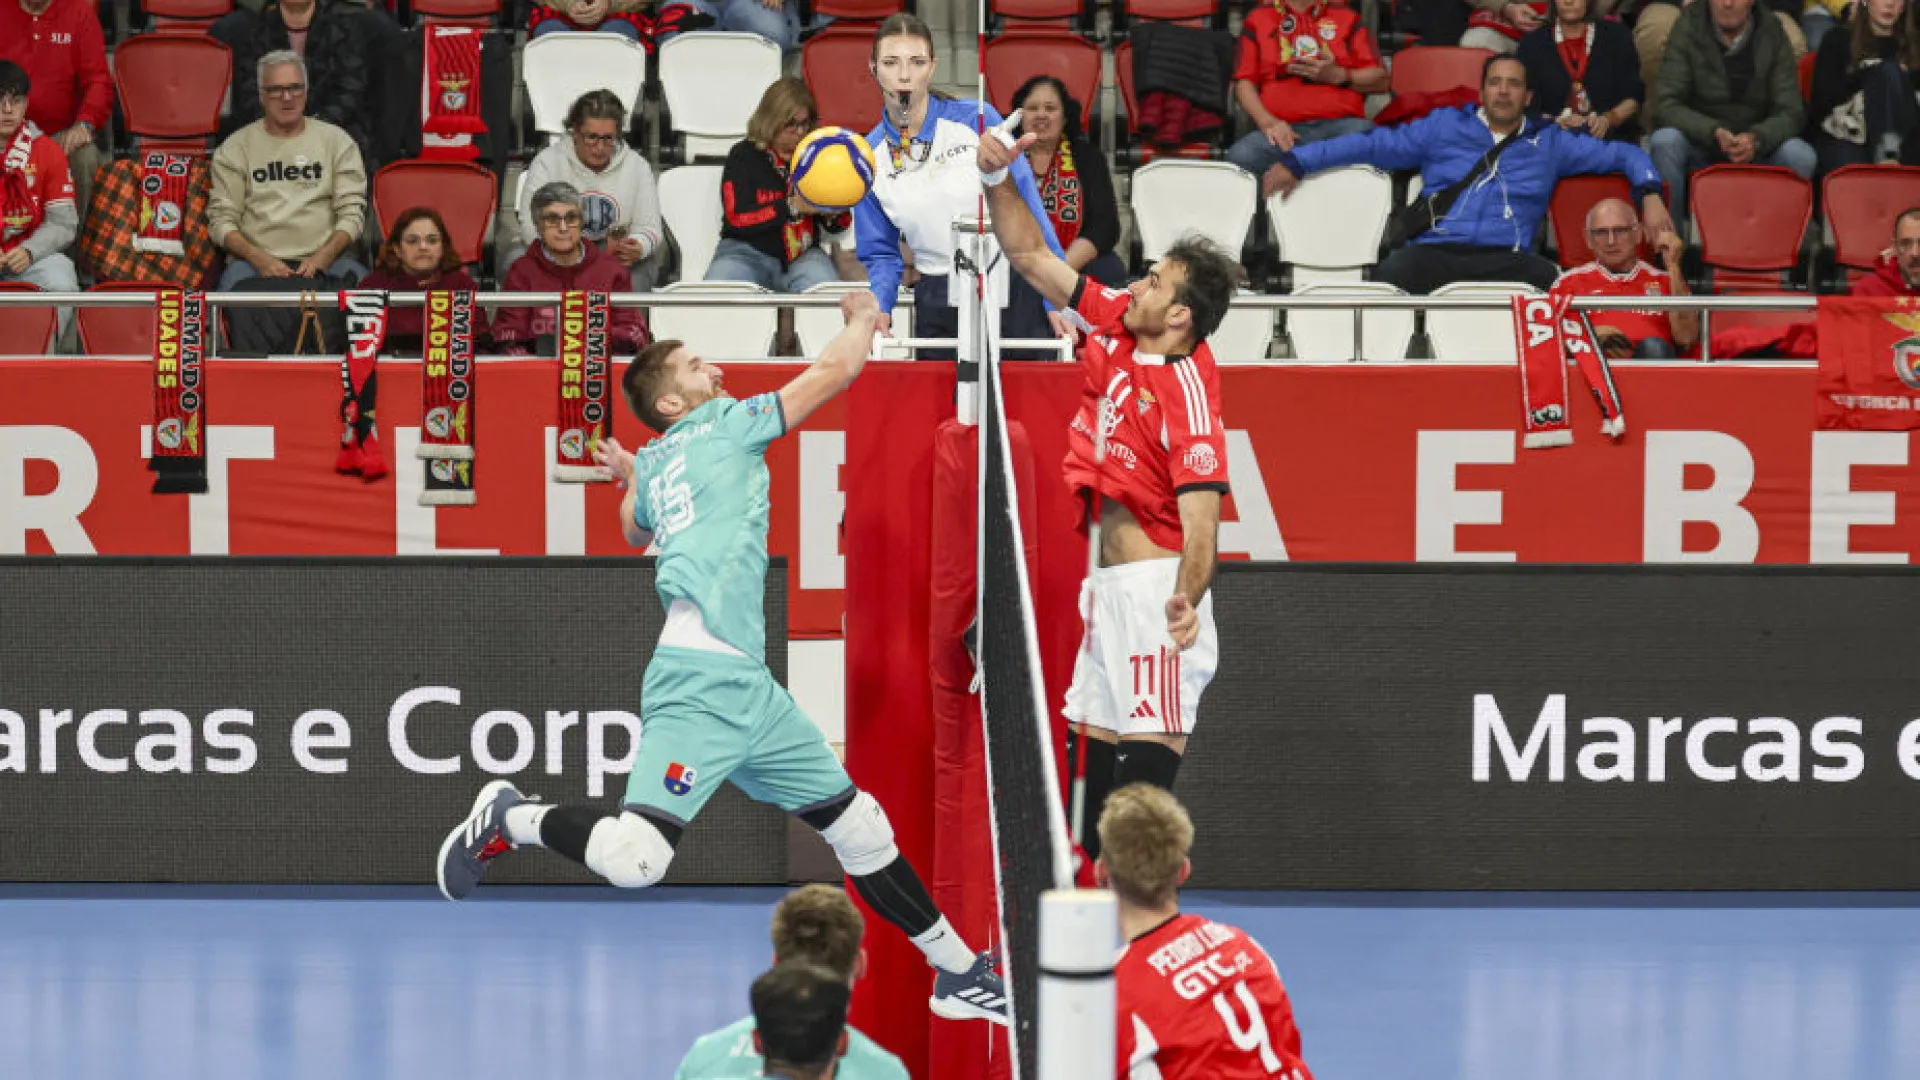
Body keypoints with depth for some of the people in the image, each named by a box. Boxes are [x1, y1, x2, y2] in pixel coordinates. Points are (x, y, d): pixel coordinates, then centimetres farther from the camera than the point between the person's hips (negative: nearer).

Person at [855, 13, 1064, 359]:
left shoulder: (977, 119, -7)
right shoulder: (870, 156, 1)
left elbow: (1026, 207, -5)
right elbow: (880, 253, 8)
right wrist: (880, 309, -12)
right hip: (938, 312, 2)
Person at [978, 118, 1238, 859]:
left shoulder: (1188, 394, -21)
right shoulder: (1116, 324, 2)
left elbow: (1201, 514, -28)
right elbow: (1033, 259, 13)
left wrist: (1187, 598, -44)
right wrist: (998, 180, 1)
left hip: (1155, 587, -9)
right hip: (1109, 584, 9)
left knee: (1149, 754, -15)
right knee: (1096, 748, 12)